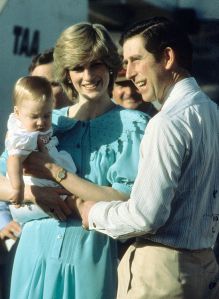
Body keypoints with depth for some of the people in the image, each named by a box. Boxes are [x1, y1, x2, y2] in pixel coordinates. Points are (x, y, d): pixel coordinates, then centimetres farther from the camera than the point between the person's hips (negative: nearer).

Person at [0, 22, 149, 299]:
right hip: (36, 250, 3)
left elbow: (126, 202, -13)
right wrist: (34, 192, -14)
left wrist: (55, 171, -13)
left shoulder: (132, 125, -3)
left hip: (91, 258, -3)